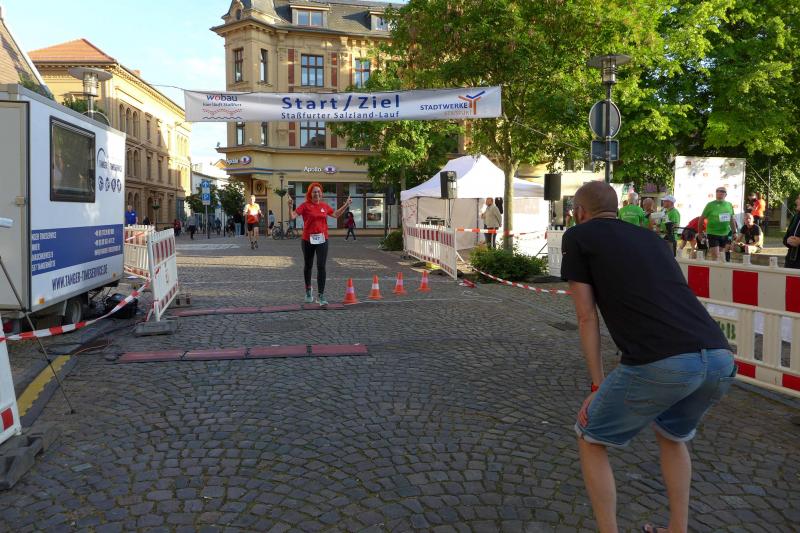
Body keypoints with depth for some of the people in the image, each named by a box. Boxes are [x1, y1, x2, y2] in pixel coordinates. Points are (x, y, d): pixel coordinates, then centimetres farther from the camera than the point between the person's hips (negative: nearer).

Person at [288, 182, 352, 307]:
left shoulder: (324, 206, 6)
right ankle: (308, 290, 39)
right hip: (308, 240, -1)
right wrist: (290, 206, -30)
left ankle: (321, 295, -7)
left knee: (321, 267, -9)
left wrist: (346, 205, 15)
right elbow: (292, 216, -14)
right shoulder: (305, 205, -6)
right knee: (308, 266, 16)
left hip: (322, 240, 1)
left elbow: (336, 215, 21)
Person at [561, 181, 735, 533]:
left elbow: (587, 317, 9)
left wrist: (597, 387, 12)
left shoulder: (577, 236, 12)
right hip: (720, 358, 7)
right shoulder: (649, 237, 28)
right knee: (672, 436, 35)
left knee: (590, 439, 19)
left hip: (661, 364, -6)